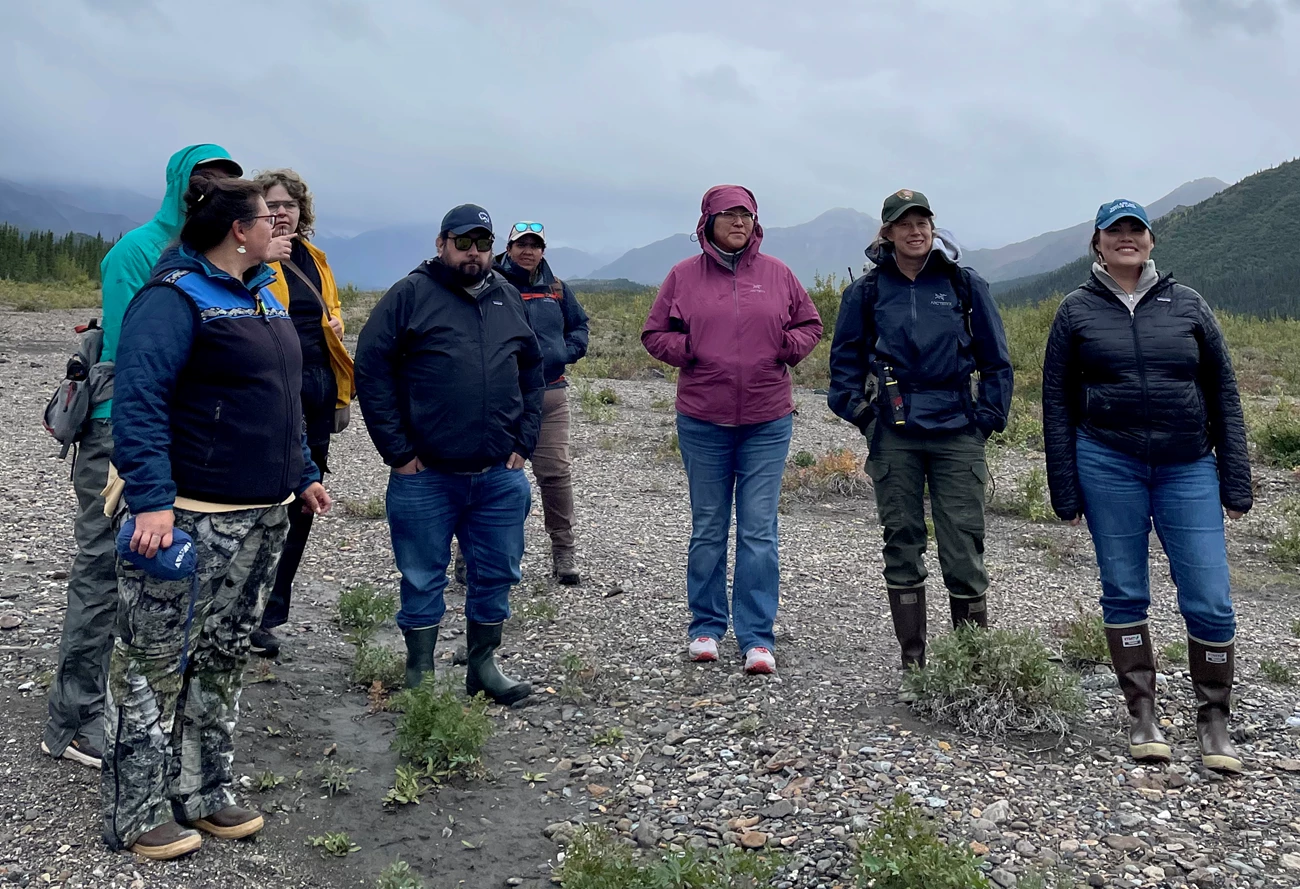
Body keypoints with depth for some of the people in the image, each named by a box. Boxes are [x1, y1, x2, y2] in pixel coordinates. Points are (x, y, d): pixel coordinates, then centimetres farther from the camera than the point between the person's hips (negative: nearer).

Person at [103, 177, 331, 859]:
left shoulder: (262, 297, 17)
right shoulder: (175, 297, -12)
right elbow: (137, 400, -20)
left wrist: (302, 474, 23)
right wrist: (151, 500, -28)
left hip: (263, 518, 9)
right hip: (191, 519, -9)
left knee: (222, 660, 16)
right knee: (155, 664, 1)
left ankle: (203, 794, 29)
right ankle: (138, 817, 13)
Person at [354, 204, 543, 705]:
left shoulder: (509, 299, 12)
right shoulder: (410, 295, -3)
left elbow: (532, 374, 18)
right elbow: (370, 369, -7)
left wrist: (523, 443, 8)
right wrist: (398, 452, -10)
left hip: (500, 476, 4)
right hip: (426, 475, -4)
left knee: (496, 575, 11)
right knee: (422, 579, 7)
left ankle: (483, 665, 27)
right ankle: (419, 672, 21)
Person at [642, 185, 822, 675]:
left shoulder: (776, 273, 6)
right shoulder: (683, 275, 3)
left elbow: (809, 323, 16)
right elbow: (654, 333, 9)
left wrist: (788, 347, -4)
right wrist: (687, 351, -9)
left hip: (767, 422, 0)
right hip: (702, 422, 0)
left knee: (759, 531, -1)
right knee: (708, 529, 10)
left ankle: (757, 638, 6)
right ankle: (706, 626, 24)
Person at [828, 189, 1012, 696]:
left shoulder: (965, 285, 4)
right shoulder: (868, 291, 5)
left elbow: (996, 360, 9)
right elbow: (844, 359, 13)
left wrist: (986, 420, 2)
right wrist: (862, 415, 3)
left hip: (957, 434, -1)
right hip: (895, 438, 1)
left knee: (964, 550, -2)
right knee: (902, 546, 6)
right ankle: (912, 665, 17)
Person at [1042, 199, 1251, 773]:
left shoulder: (1187, 304, 9)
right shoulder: (1077, 311, 6)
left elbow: (1223, 393, 9)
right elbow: (1057, 403, 5)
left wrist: (1236, 481, 4)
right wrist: (1065, 490, 0)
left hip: (1188, 467, 1)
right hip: (1108, 463, -1)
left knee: (1210, 601, -2)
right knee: (1124, 593, 5)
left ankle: (1213, 722, 15)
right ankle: (1143, 715, 19)